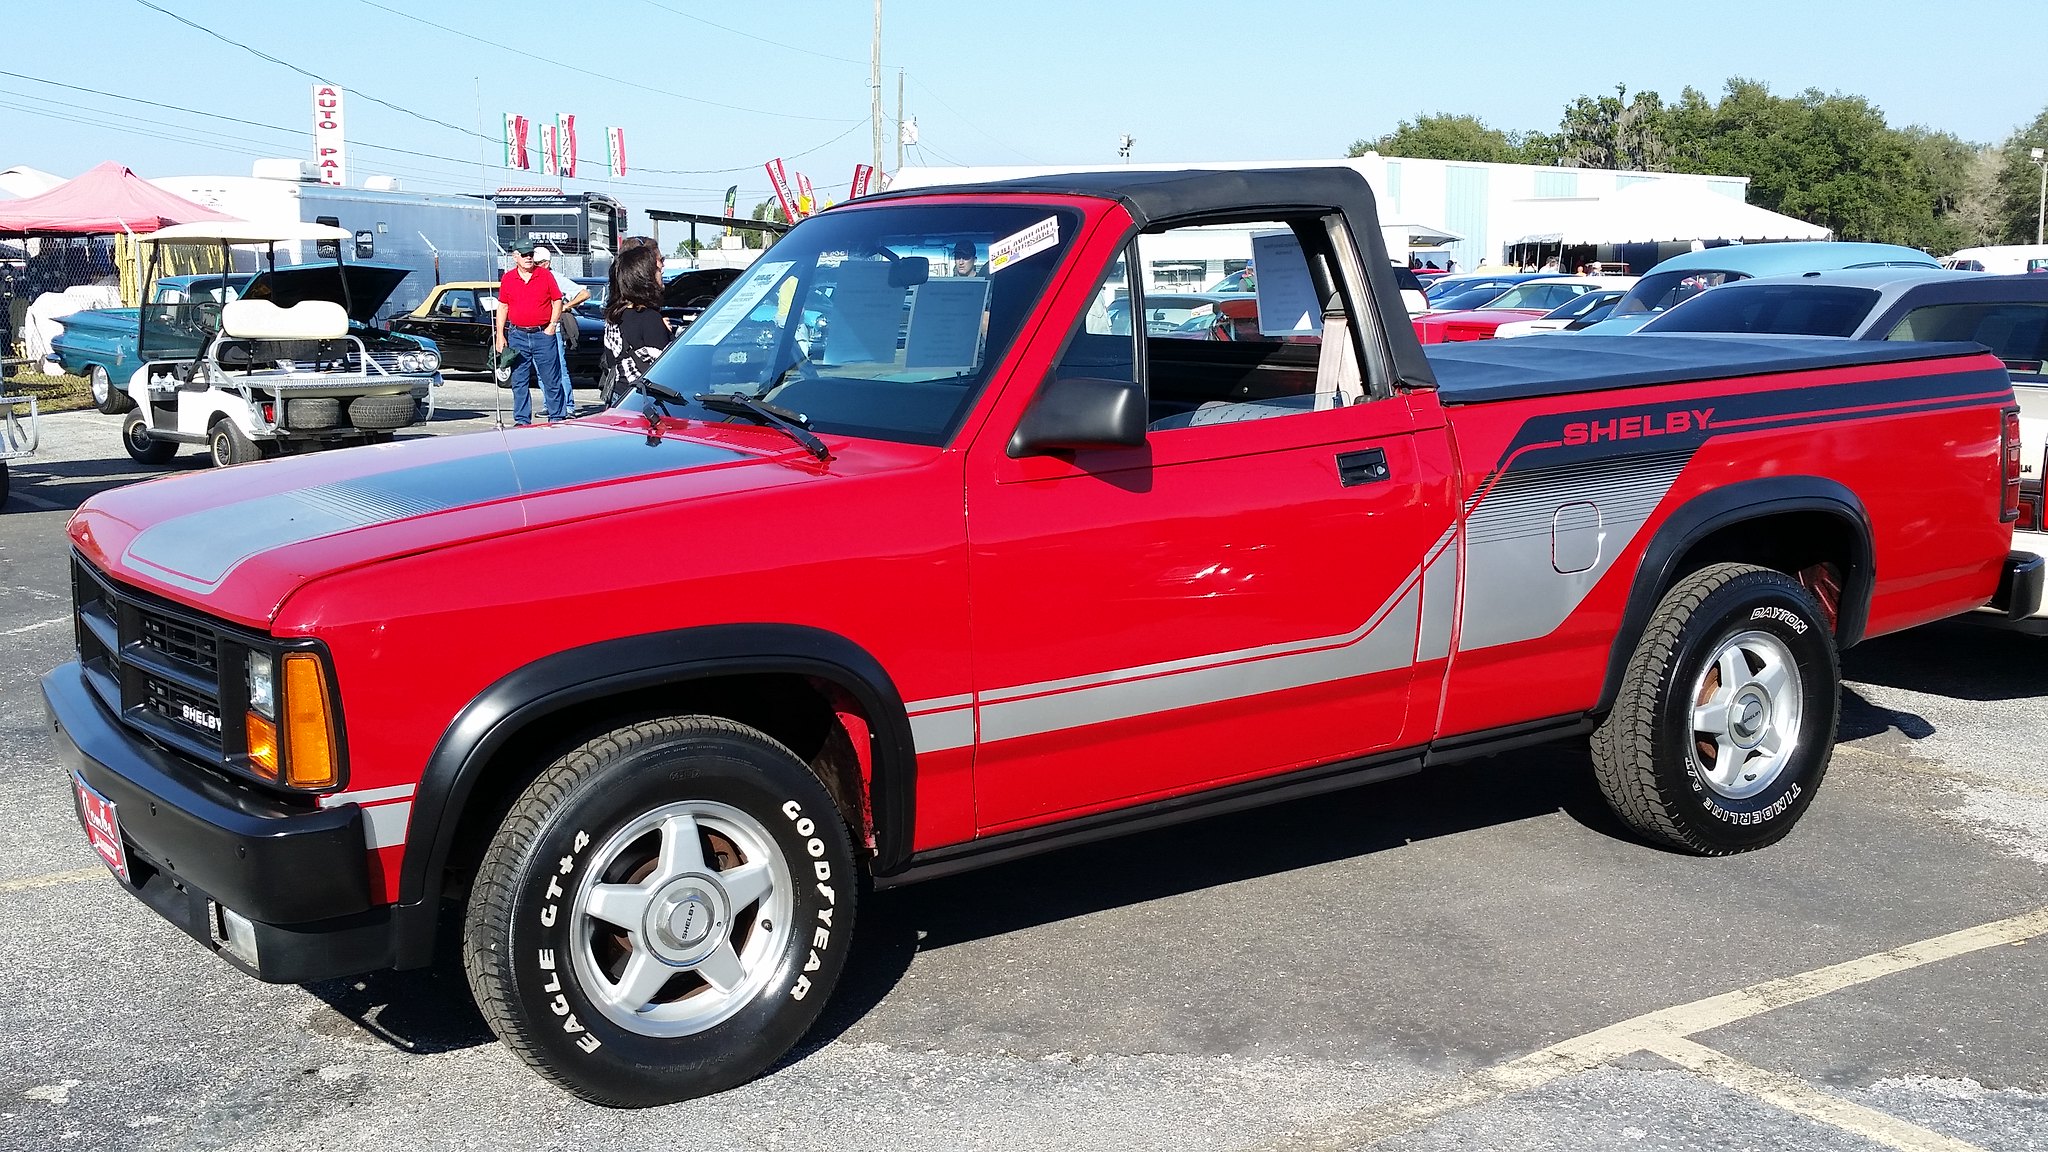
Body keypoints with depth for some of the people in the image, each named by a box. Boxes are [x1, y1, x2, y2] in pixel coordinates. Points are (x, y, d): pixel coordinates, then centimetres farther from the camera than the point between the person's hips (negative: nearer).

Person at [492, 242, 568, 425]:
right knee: (519, 382, 5)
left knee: (551, 380, 0)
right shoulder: (508, 278, 6)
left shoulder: (545, 276, 1)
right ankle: (522, 420, 12)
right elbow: (502, 307, 9)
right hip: (517, 336, 2)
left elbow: (557, 301, 6)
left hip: (543, 334, -2)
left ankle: (557, 418, 8)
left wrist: (552, 325, -5)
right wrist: (500, 336, 4)